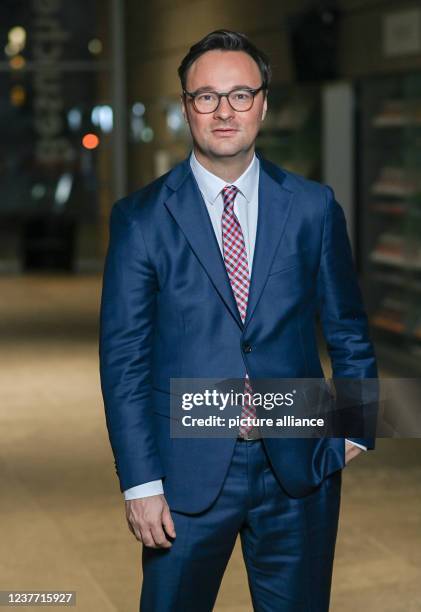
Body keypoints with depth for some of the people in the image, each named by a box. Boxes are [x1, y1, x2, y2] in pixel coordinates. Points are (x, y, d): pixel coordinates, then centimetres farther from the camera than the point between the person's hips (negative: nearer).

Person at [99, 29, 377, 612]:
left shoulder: (314, 207, 3)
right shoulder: (140, 218, -2)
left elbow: (347, 329, 11)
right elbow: (123, 356, -4)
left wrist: (355, 427, 6)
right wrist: (139, 481, -9)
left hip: (299, 473, 2)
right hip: (187, 471, -1)